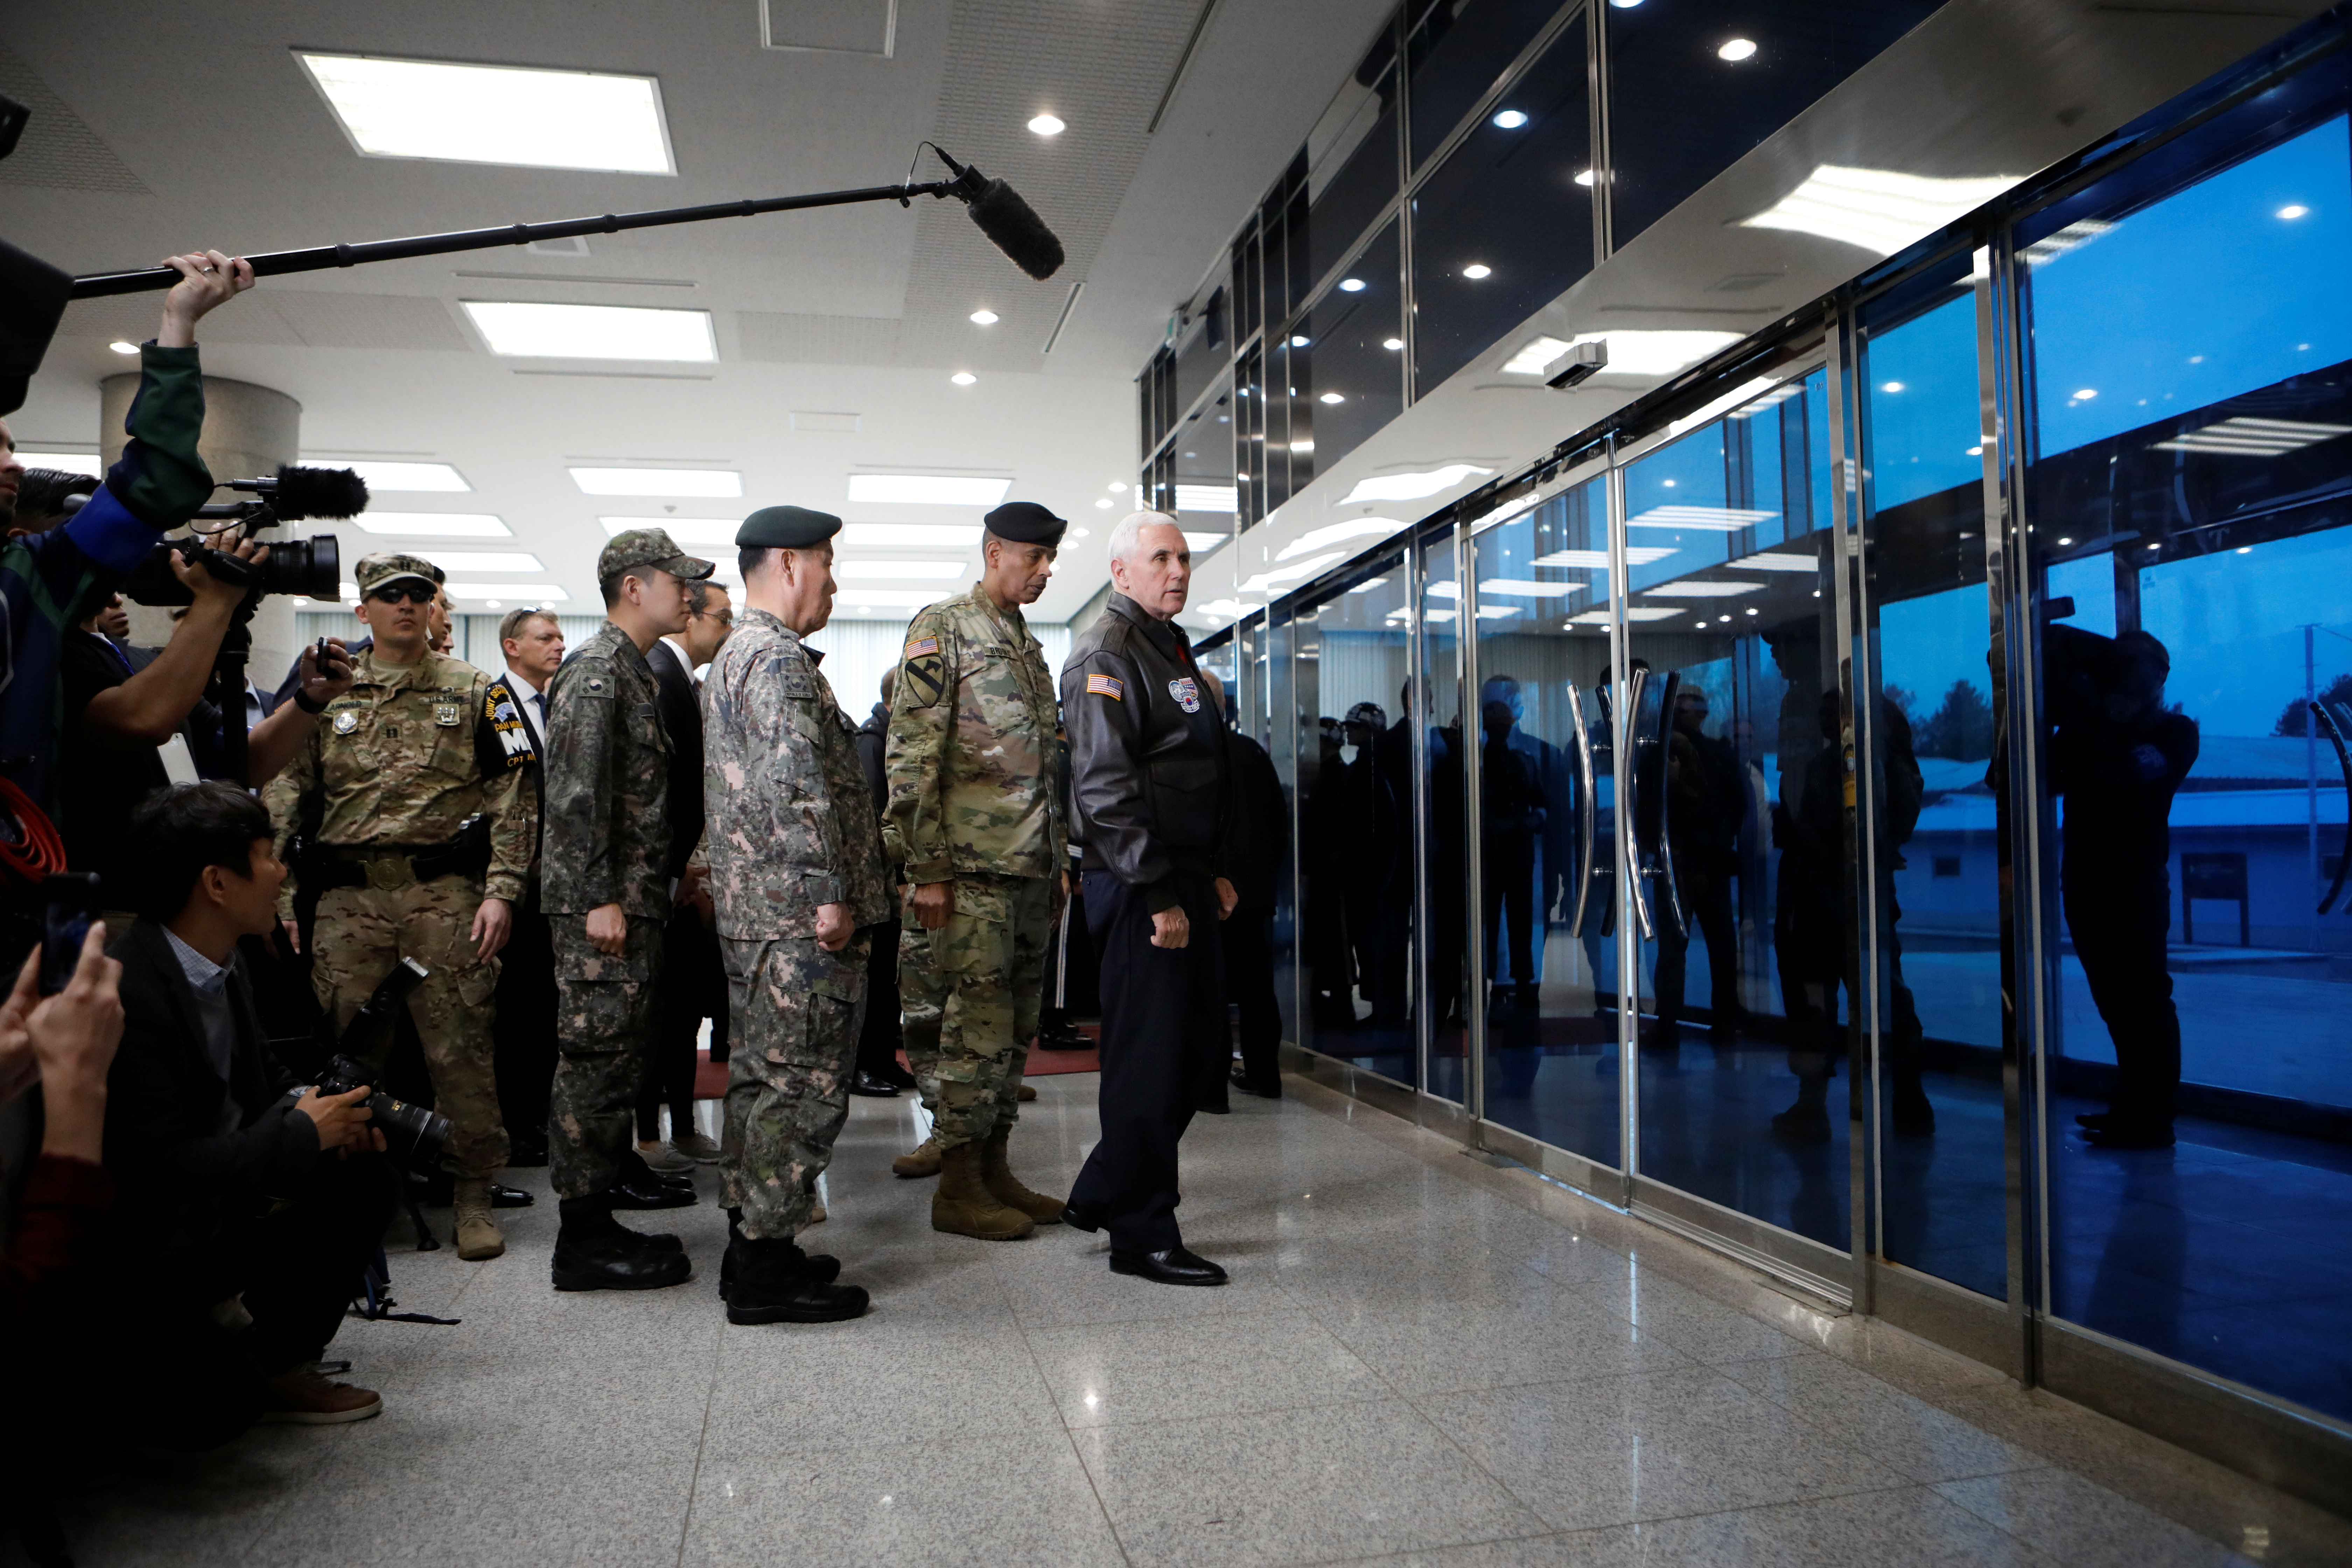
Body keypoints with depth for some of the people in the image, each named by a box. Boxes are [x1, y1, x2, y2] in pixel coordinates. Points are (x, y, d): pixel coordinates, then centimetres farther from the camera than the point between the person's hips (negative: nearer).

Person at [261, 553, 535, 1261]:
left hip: (444, 893, -2)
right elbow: (282, 797, 11)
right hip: (349, 898, 2)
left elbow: (512, 797, 3)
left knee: (460, 1048, -1)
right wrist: (277, 900, 3)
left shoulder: (472, 692, 7)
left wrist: (500, 891, -7)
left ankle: (472, 1194, 11)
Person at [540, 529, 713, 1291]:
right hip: (602, 904, -10)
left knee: (629, 1045, 21)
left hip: (634, 898, 10)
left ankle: (616, 1168, 37)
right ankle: (585, 1235, -2)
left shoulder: (636, 671, 18)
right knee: (598, 1054, -7)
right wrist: (599, 898, -23)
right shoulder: (595, 671, -13)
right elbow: (574, 791, -21)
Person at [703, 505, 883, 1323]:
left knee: (763, 1077, 16)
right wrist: (830, 891, -22)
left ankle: (753, 1245, 25)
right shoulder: (778, 657, -13)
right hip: (798, 916, -11)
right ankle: (768, 1270, 2)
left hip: (753, 911, 11)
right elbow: (798, 782, -24)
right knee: (803, 1084, -5)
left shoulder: (735, 656, 22)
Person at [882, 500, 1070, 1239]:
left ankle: (995, 1169, 21)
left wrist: (1058, 861, 19)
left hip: (1029, 871, 8)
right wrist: (926, 867, -17)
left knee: (1014, 1029, 11)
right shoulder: (942, 630, -6)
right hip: (972, 870, -8)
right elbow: (911, 756, -13)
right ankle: (958, 1187, 6)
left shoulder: (1029, 646, 20)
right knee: (977, 1026, -5)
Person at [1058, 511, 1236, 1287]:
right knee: (1149, 1058, -2)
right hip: (1142, 890, -10)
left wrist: (1212, 873, 20)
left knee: (1199, 1045, 14)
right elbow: (1105, 788, -20)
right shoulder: (1106, 654, -11)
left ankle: (1103, 1195, 27)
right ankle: (1142, 1236, 10)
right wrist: (1157, 895, -21)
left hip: (1184, 882, 10)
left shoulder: (1171, 647, 20)